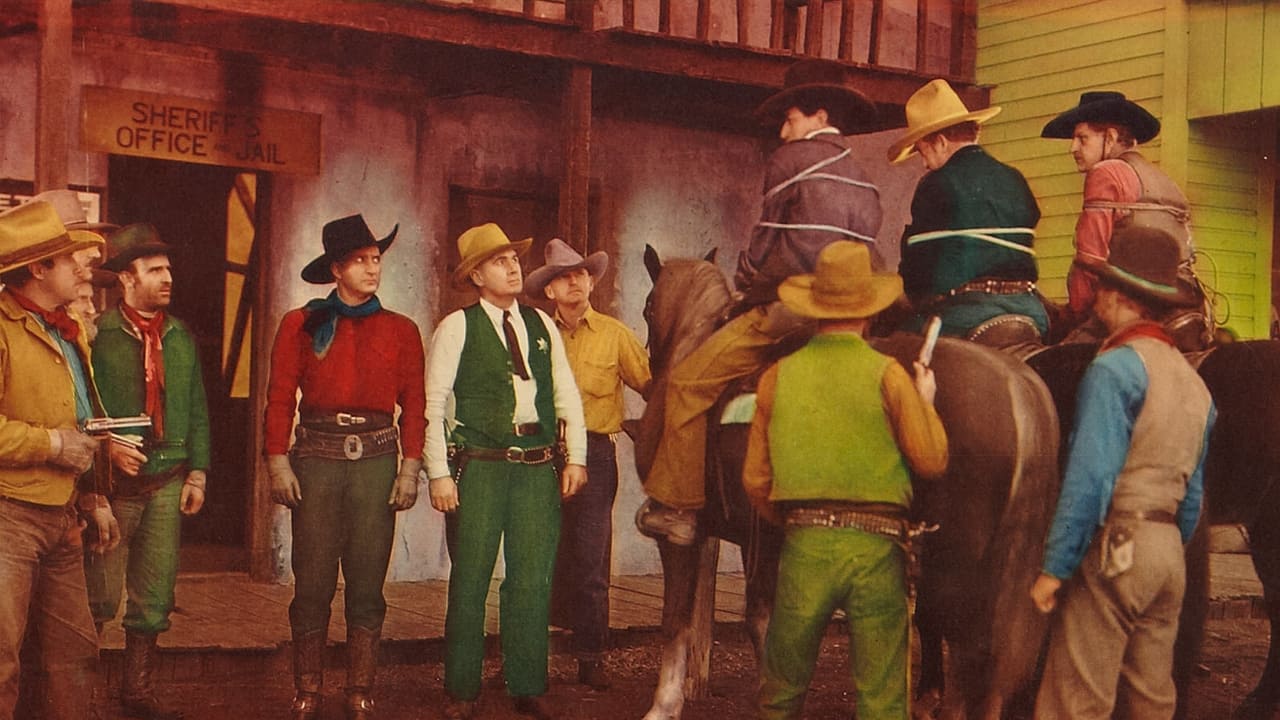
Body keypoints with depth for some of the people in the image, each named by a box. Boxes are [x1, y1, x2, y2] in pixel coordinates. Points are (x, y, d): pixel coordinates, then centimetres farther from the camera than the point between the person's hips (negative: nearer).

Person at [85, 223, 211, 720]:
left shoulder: (181, 337, 11)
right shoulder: (99, 335, -5)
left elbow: (197, 410, 13)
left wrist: (197, 470, 7)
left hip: (168, 482, 5)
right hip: (116, 481, -5)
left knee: (155, 595, 9)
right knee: (100, 595, -2)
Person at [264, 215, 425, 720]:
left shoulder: (401, 331, 10)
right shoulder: (301, 325, 6)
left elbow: (415, 404, 8)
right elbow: (279, 398, 4)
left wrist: (410, 468, 0)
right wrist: (278, 463, -4)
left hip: (377, 458, 1)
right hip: (317, 456, -1)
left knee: (367, 584, 3)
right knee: (312, 583, 0)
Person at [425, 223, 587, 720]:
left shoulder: (542, 325, 13)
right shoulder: (457, 327, 0)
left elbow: (567, 395, 14)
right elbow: (434, 404, -3)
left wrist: (575, 456, 5)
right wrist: (439, 474, -9)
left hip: (538, 468, 3)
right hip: (479, 468, -3)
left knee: (533, 582, 5)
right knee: (470, 582, 2)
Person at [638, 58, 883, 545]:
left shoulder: (791, 160, 1)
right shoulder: (861, 179, 20)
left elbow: (766, 243, 2)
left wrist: (746, 281, 16)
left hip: (786, 305, -8)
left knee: (689, 382, -5)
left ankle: (677, 505, -7)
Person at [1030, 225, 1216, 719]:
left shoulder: (1114, 368, -13)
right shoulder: (1194, 381, 12)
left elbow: (1089, 479, -18)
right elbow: (1193, 492, 17)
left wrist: (1054, 568, -16)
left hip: (1115, 546, -8)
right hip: (1169, 550, 8)